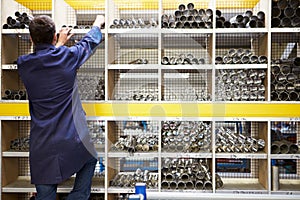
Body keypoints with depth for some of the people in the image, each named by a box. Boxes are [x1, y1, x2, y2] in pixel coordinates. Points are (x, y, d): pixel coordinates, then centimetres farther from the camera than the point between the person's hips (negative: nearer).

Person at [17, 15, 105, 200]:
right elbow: (89, 43, 14)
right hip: (72, 141, -2)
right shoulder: (67, 56, -7)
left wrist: (59, 44, 37)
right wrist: (98, 23, 33)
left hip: (41, 147, 2)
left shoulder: (23, 65, 0)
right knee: (90, 160, 30)